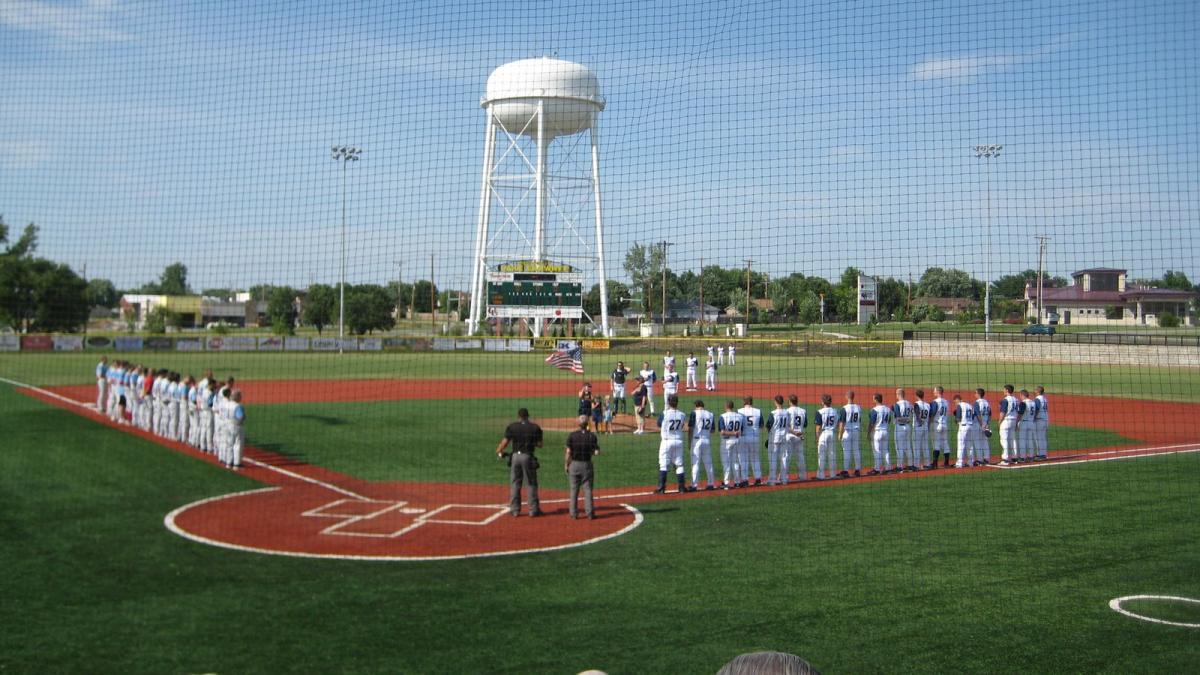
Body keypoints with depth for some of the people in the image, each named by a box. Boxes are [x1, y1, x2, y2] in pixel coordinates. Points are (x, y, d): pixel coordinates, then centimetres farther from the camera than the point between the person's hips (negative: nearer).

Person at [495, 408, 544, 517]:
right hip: (528, 457, -1)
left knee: (514, 483, 10)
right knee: (531, 484, 7)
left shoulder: (512, 427, -1)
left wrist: (499, 452, 11)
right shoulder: (535, 428, -1)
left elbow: (505, 442, -5)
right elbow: (540, 445, 1)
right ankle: (533, 510, 8)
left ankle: (515, 510, 12)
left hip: (515, 456, 1)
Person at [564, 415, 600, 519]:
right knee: (588, 489, 7)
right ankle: (590, 513, 7)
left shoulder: (572, 435, -8)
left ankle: (574, 513, 11)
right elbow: (597, 452, -9)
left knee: (574, 490, 9)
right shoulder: (592, 436, -7)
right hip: (587, 465, 0)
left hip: (574, 465, 0)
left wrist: (566, 465, 2)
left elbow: (568, 452, -8)